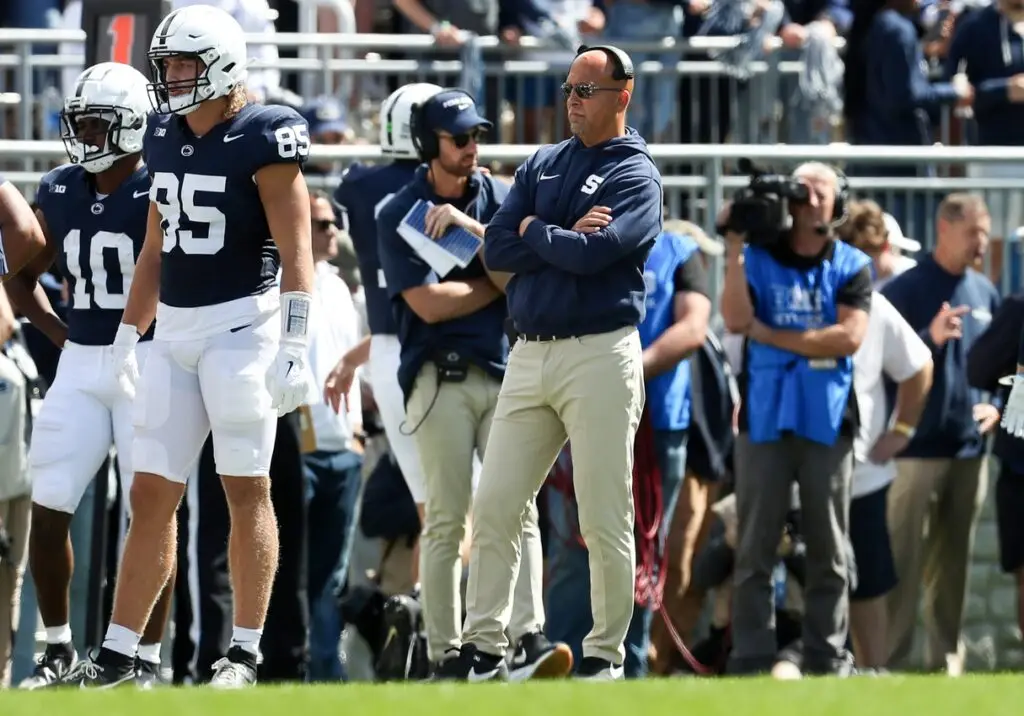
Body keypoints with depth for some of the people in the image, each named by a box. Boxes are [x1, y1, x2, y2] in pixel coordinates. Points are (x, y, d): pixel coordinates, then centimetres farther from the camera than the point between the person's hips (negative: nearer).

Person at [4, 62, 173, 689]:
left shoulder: (159, 194, -10)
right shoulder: (61, 193, 7)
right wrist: (60, 334, 10)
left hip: (149, 362, -5)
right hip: (80, 368, 5)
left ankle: (149, 658, 4)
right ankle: (59, 647, 14)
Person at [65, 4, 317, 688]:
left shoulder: (262, 138, -10)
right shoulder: (166, 139, 11)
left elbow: (296, 253, -12)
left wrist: (295, 345, -18)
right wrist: (128, 335, 20)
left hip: (242, 324, -7)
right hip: (175, 331, 7)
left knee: (247, 488, -2)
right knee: (153, 494, 6)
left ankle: (246, 652, 2)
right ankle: (118, 651, 8)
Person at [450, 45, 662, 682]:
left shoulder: (636, 176, -3)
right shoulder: (542, 166, 16)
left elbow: (592, 253, -18)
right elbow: (497, 251, 5)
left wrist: (535, 230, -2)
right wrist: (567, 235, -8)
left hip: (599, 357, -6)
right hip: (531, 355, 6)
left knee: (605, 520, -3)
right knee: (494, 508, 3)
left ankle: (606, 654, 5)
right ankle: (483, 647, 8)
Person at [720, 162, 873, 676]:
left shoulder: (852, 267, 7)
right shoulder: (757, 258, 8)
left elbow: (849, 337, -8)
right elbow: (735, 320, -8)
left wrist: (769, 335, -8)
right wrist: (734, 247, -12)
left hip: (828, 421, 0)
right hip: (764, 418, 0)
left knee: (829, 551, 2)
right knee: (755, 548, -3)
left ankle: (827, 662, 5)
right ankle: (750, 663, -4)